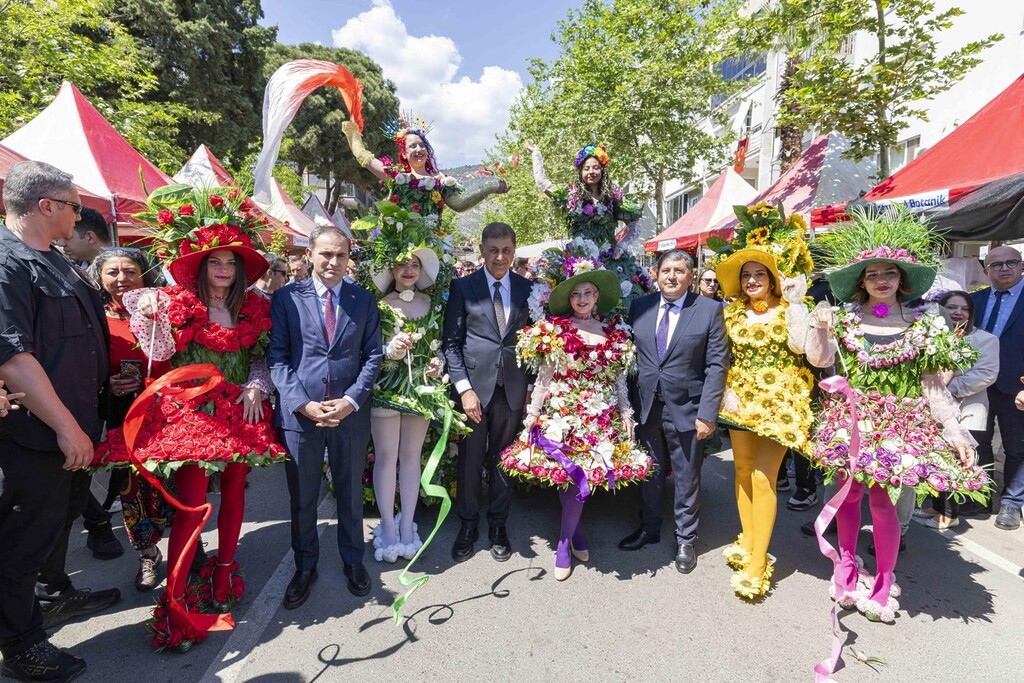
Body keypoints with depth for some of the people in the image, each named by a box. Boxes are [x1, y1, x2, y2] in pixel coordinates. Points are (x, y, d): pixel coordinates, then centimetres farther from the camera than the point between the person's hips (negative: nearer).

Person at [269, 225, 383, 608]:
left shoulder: (364, 301, 4)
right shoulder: (287, 297, 0)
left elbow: (373, 356, 2)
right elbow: (277, 357, -3)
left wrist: (351, 400, -10)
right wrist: (303, 404, -14)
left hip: (350, 413, 1)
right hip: (299, 413, -1)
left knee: (350, 493, 15)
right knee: (302, 498, 14)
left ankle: (353, 560, 36)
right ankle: (305, 567, 34)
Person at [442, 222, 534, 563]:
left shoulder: (528, 289, 7)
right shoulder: (463, 287, 1)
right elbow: (451, 342, -2)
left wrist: (533, 387, 5)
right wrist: (464, 388, -9)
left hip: (513, 388, 2)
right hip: (474, 385, -1)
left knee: (503, 460, 12)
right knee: (470, 460, 8)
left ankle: (498, 524, 30)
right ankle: (468, 523, 28)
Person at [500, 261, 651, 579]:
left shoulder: (614, 333, 8)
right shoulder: (553, 330, 0)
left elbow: (619, 380, 12)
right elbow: (544, 378, 0)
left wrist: (626, 413, 7)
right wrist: (532, 414, -3)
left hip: (600, 418, 2)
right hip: (561, 415, -2)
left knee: (584, 476, 1)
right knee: (565, 475, 0)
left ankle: (564, 544, 20)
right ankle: (575, 530, 27)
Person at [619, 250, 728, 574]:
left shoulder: (710, 310, -6)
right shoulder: (639, 307, 2)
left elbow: (717, 365, -8)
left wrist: (707, 413, -13)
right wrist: (628, 403, 1)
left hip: (686, 409, -3)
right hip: (645, 407, 3)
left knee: (687, 479, 12)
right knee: (649, 473, 18)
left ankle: (686, 539, 32)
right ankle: (649, 529, 39)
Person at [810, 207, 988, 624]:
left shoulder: (924, 326, 2)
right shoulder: (844, 319, 4)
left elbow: (932, 385, 0)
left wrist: (955, 430, -6)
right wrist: (819, 331, -11)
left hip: (897, 422, -1)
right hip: (850, 417, 1)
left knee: (882, 498, -3)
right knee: (849, 493, 7)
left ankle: (883, 584, 16)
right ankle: (847, 567, 27)